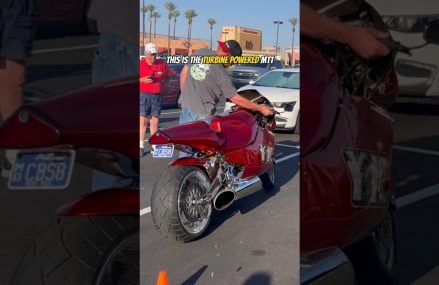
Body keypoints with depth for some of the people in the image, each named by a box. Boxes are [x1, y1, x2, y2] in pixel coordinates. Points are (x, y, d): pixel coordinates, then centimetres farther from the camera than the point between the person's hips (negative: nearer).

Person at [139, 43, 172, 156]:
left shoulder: (162, 63, 8)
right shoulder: (140, 64, -2)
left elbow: (168, 74, 23)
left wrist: (163, 84, 9)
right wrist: (142, 80, -14)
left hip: (157, 96, 3)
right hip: (143, 95, -3)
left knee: (154, 122, 7)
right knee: (143, 120, -6)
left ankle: (154, 145, 15)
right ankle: (141, 146, -3)